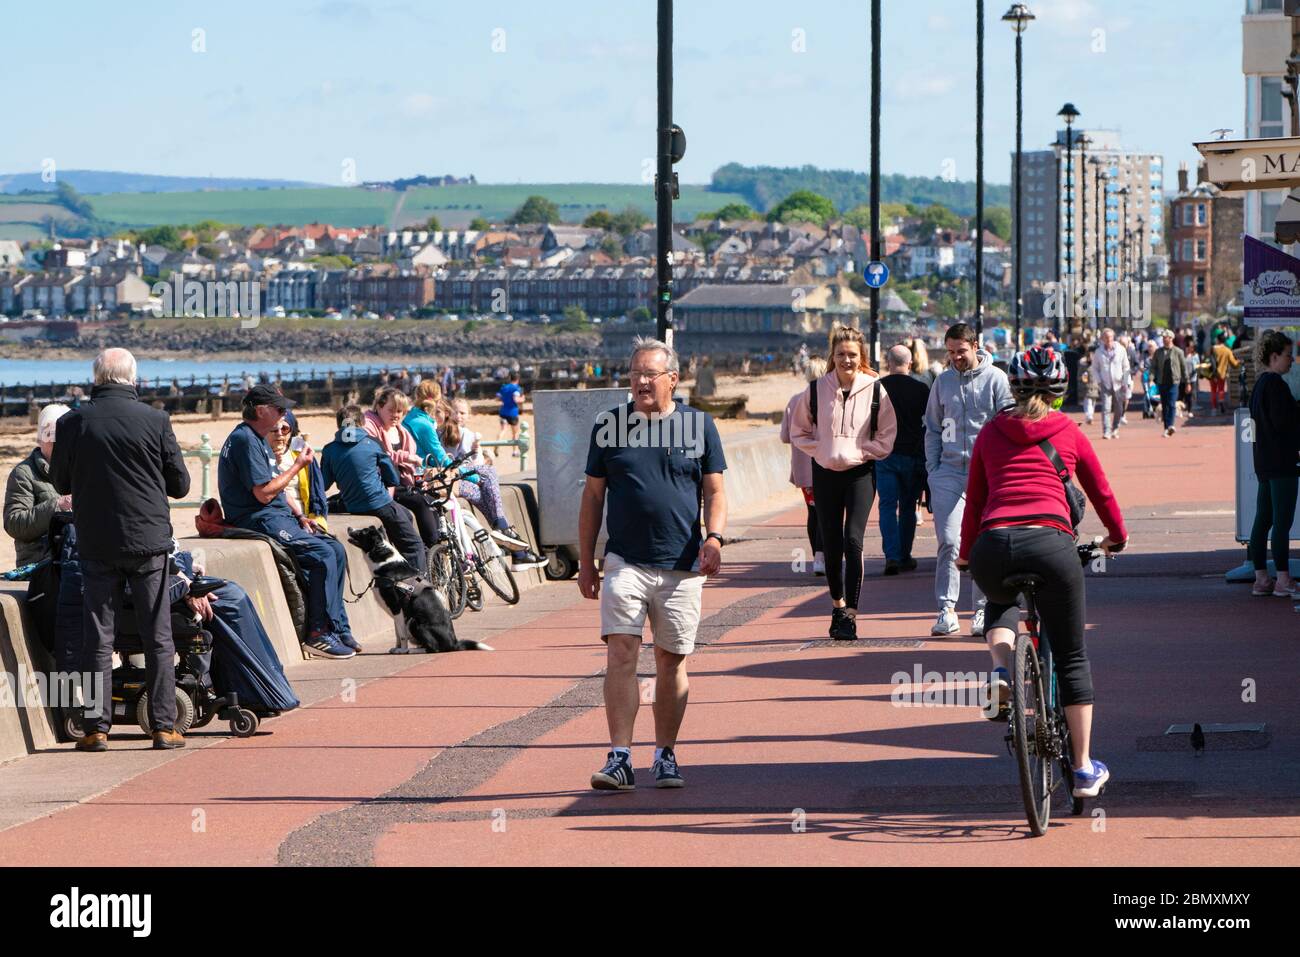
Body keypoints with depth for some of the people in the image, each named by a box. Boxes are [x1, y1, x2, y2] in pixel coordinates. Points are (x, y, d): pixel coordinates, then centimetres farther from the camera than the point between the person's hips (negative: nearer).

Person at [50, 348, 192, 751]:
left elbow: (60, 483, 8)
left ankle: (95, 726, 5)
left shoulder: (72, 423, -5)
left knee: (97, 637, 7)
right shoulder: (155, 420, -7)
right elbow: (180, 484, 1)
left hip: (96, 544, 1)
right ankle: (164, 726, 6)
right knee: (158, 637, 6)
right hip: (149, 541, -1)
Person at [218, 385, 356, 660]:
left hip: (279, 516, 11)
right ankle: (320, 634, -16)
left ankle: (339, 629, 5)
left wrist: (299, 517, 12)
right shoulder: (245, 439, -15)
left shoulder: (258, 439, 19)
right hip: (258, 521, -11)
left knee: (336, 549, 4)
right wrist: (298, 465, -12)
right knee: (323, 554, -21)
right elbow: (264, 492, -21)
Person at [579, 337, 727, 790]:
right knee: (621, 653, -12)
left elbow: (714, 491, 8)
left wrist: (713, 538, -10)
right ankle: (619, 757, -13)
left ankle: (665, 755, 17)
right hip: (625, 561, 0)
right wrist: (585, 561, 7)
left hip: (681, 566, 1)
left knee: (671, 662, 6)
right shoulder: (609, 425, 6)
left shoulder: (698, 425, 5)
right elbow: (592, 496, 10)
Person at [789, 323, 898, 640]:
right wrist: (820, 449, -4)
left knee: (853, 540, -16)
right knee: (831, 545, 8)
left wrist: (860, 451, -10)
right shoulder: (816, 391, 0)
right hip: (825, 472, 3)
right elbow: (798, 432, 11)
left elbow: (887, 436, 2)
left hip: (860, 472, -3)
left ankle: (850, 614, -14)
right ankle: (838, 605, 29)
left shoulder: (875, 391, -5)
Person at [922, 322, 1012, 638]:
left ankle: (982, 611, 9)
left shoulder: (996, 379, 1)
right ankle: (947, 610, -8)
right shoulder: (943, 382, 12)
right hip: (948, 473, 2)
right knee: (948, 542, -8)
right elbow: (932, 429, 16)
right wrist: (932, 469, 5)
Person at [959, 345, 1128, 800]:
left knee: (1001, 603, 37)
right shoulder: (1069, 434, 17)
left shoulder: (990, 434, 19)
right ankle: (1084, 768, 13)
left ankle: (1000, 673, 8)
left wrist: (966, 553, 39)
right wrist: (1116, 536, 45)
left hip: (993, 545, 1)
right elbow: (1101, 492, 27)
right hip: (1050, 542, -1)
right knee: (1072, 658, 13)